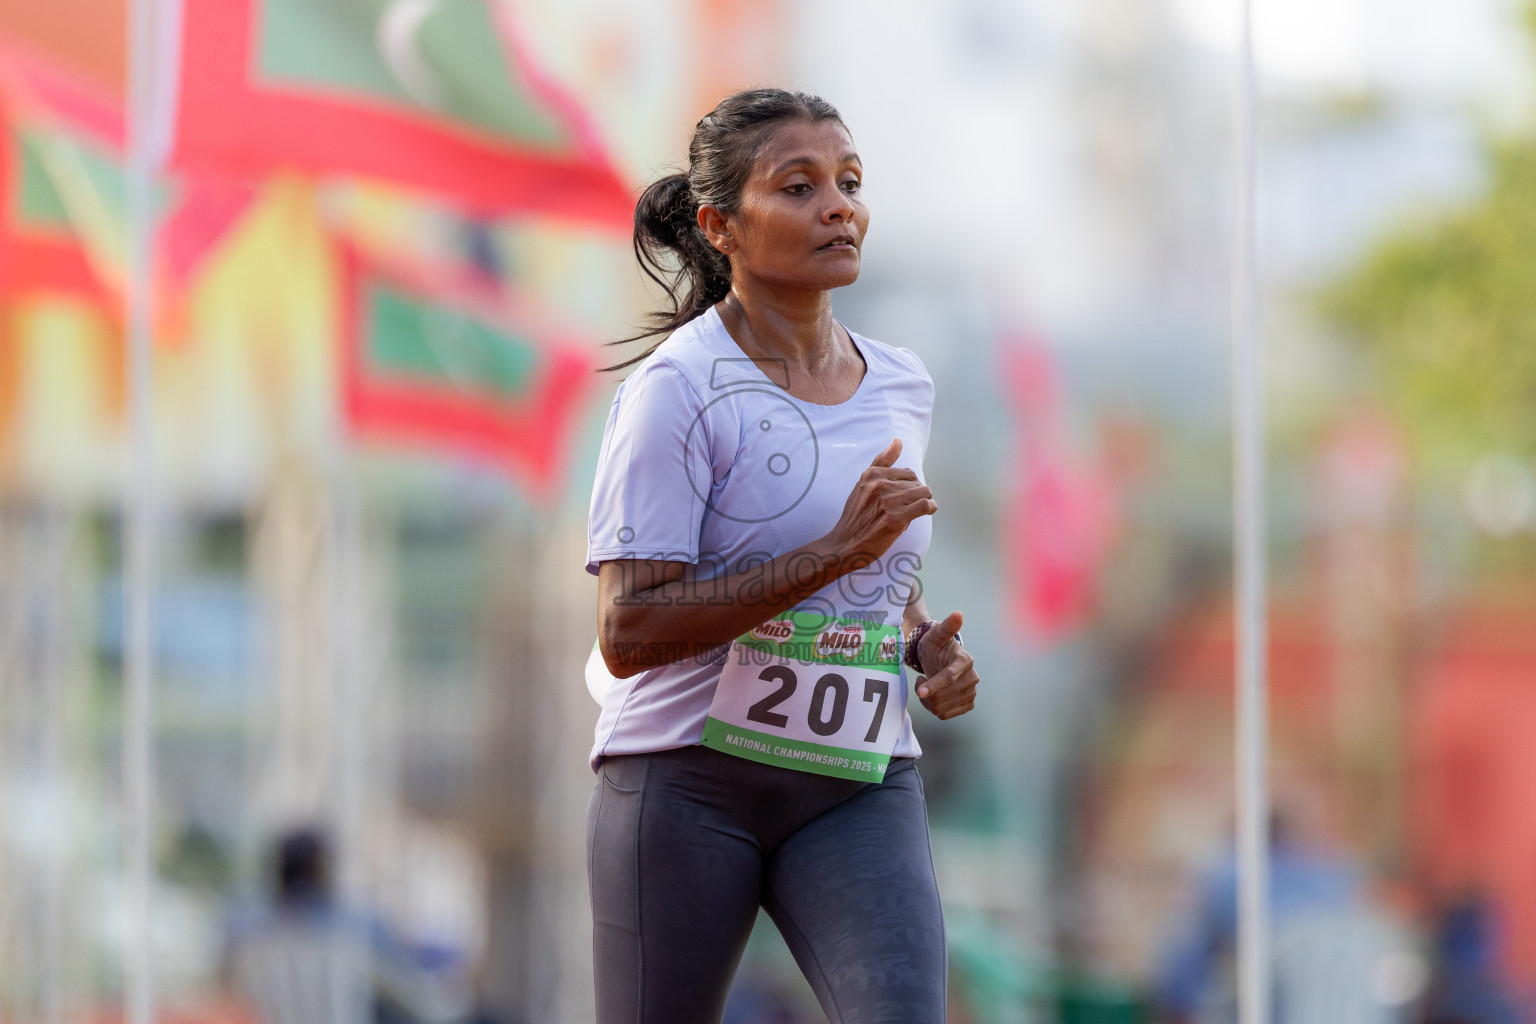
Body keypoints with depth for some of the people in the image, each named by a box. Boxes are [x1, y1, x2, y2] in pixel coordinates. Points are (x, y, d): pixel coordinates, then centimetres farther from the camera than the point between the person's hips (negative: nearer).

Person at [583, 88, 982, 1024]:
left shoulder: (902, 387, 10)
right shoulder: (680, 388, -10)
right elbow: (628, 633, -19)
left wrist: (927, 644, 4)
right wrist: (835, 553, -22)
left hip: (859, 788, 4)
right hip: (688, 777, -4)